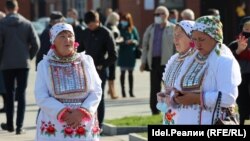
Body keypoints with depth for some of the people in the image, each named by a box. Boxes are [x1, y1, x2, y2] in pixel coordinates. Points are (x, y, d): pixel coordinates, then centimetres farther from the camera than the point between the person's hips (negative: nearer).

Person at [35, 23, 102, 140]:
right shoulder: (45, 65, 3)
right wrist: (62, 113, -17)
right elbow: (41, 97, -4)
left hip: (84, 125, 1)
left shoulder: (86, 61, 7)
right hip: (54, 127, -1)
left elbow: (96, 91, 2)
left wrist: (82, 112, -14)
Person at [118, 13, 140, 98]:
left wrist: (132, 41, -15)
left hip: (131, 53, 1)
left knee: (130, 72, 6)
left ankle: (131, 91, 10)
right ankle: (123, 90, 7)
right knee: (122, 72, 2)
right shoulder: (119, 29, 0)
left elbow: (138, 40, 5)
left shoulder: (133, 29, 2)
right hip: (122, 53, -1)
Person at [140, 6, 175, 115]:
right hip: (154, 61, 4)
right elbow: (145, 45, 14)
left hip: (167, 61, -4)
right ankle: (154, 111, 12)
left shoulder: (173, 29, -1)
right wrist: (143, 61, 9)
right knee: (154, 88, 5)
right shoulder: (151, 29, 12)